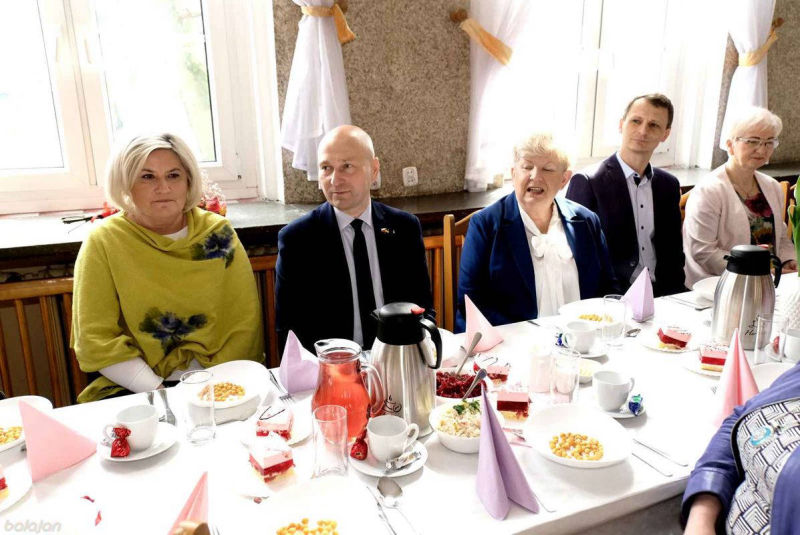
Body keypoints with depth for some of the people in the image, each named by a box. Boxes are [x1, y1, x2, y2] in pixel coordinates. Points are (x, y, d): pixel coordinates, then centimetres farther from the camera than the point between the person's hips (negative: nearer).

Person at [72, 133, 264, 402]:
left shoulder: (218, 234, 2)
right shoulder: (103, 243, -1)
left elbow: (244, 324, 1)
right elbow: (96, 340, -3)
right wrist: (159, 393, -14)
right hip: (133, 389, -1)